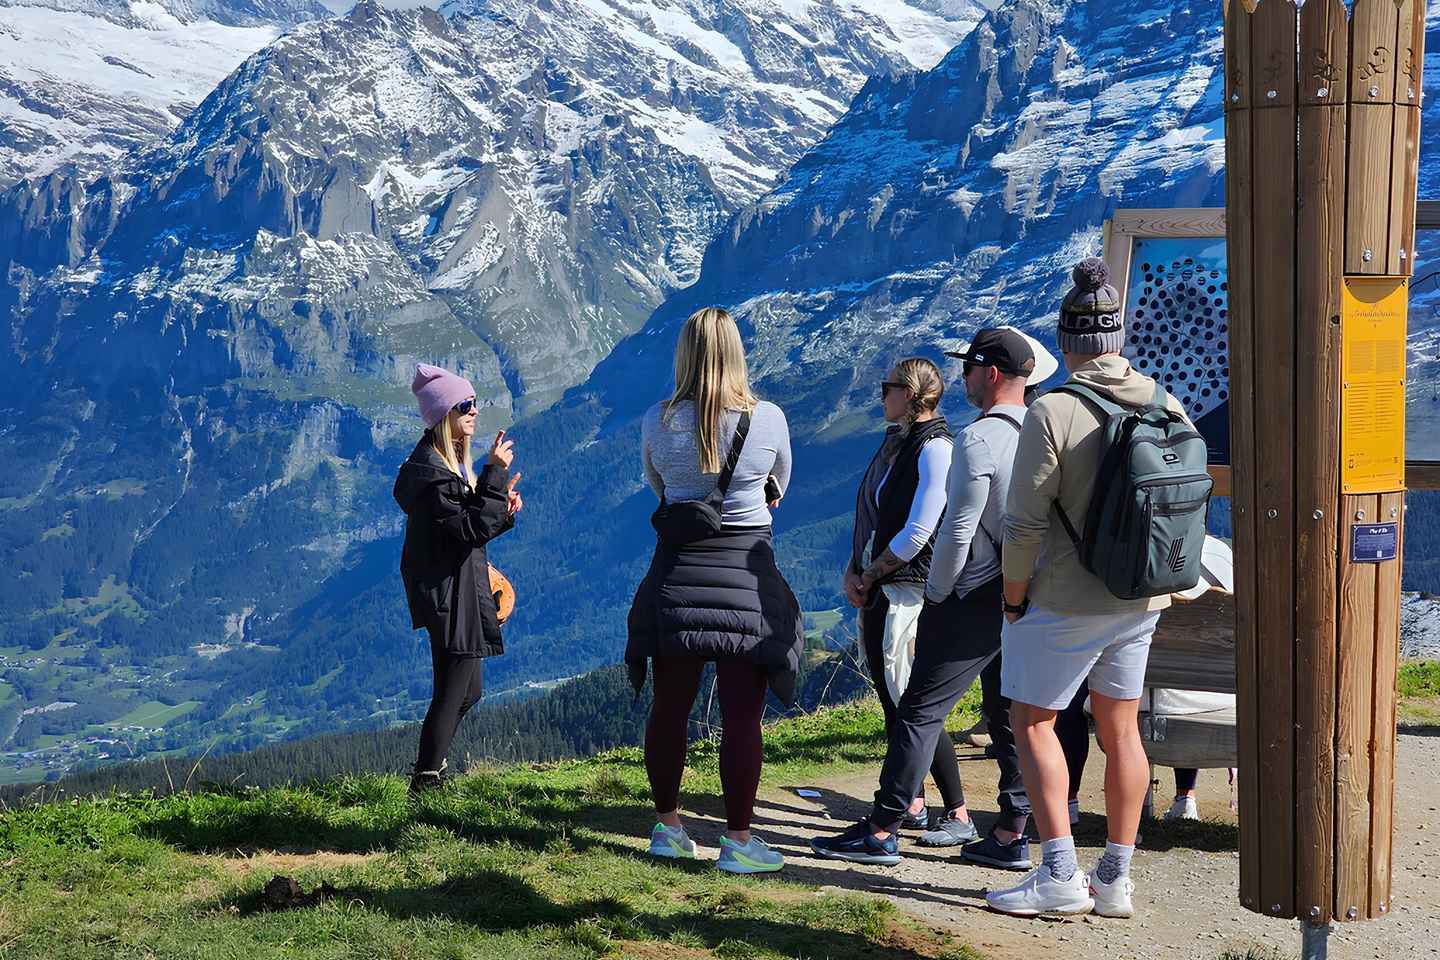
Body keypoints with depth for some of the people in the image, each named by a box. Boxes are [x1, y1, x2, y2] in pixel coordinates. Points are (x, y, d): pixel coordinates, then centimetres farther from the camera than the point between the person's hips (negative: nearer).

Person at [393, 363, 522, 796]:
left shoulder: (452, 461, 13)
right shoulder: (429, 468, -20)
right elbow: (469, 529, -24)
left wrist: (504, 508, -1)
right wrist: (495, 475, -24)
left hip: (461, 592, 11)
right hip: (449, 594, -11)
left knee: (466, 692, 20)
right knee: (453, 695, -6)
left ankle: (429, 773, 31)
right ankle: (426, 784, 0)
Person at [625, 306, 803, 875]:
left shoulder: (658, 421, -3)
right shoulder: (768, 420, -7)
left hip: (676, 572, 3)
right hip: (746, 571, -2)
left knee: (669, 708, 12)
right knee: (742, 716, 2)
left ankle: (668, 828, 24)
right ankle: (738, 841, 6)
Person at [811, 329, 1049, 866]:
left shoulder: (978, 439, -16)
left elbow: (957, 533, -17)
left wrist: (935, 595, -5)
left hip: (976, 598, -8)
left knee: (921, 710, -5)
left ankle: (881, 832, -5)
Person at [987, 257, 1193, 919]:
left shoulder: (1052, 413, -18)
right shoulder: (1170, 409, 0)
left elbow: (1025, 525, -17)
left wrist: (1013, 597, -4)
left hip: (1066, 600, -6)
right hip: (1142, 600, 6)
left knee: (1032, 721, 6)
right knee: (1120, 729, 14)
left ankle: (1060, 876, 1)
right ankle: (1115, 881, 19)